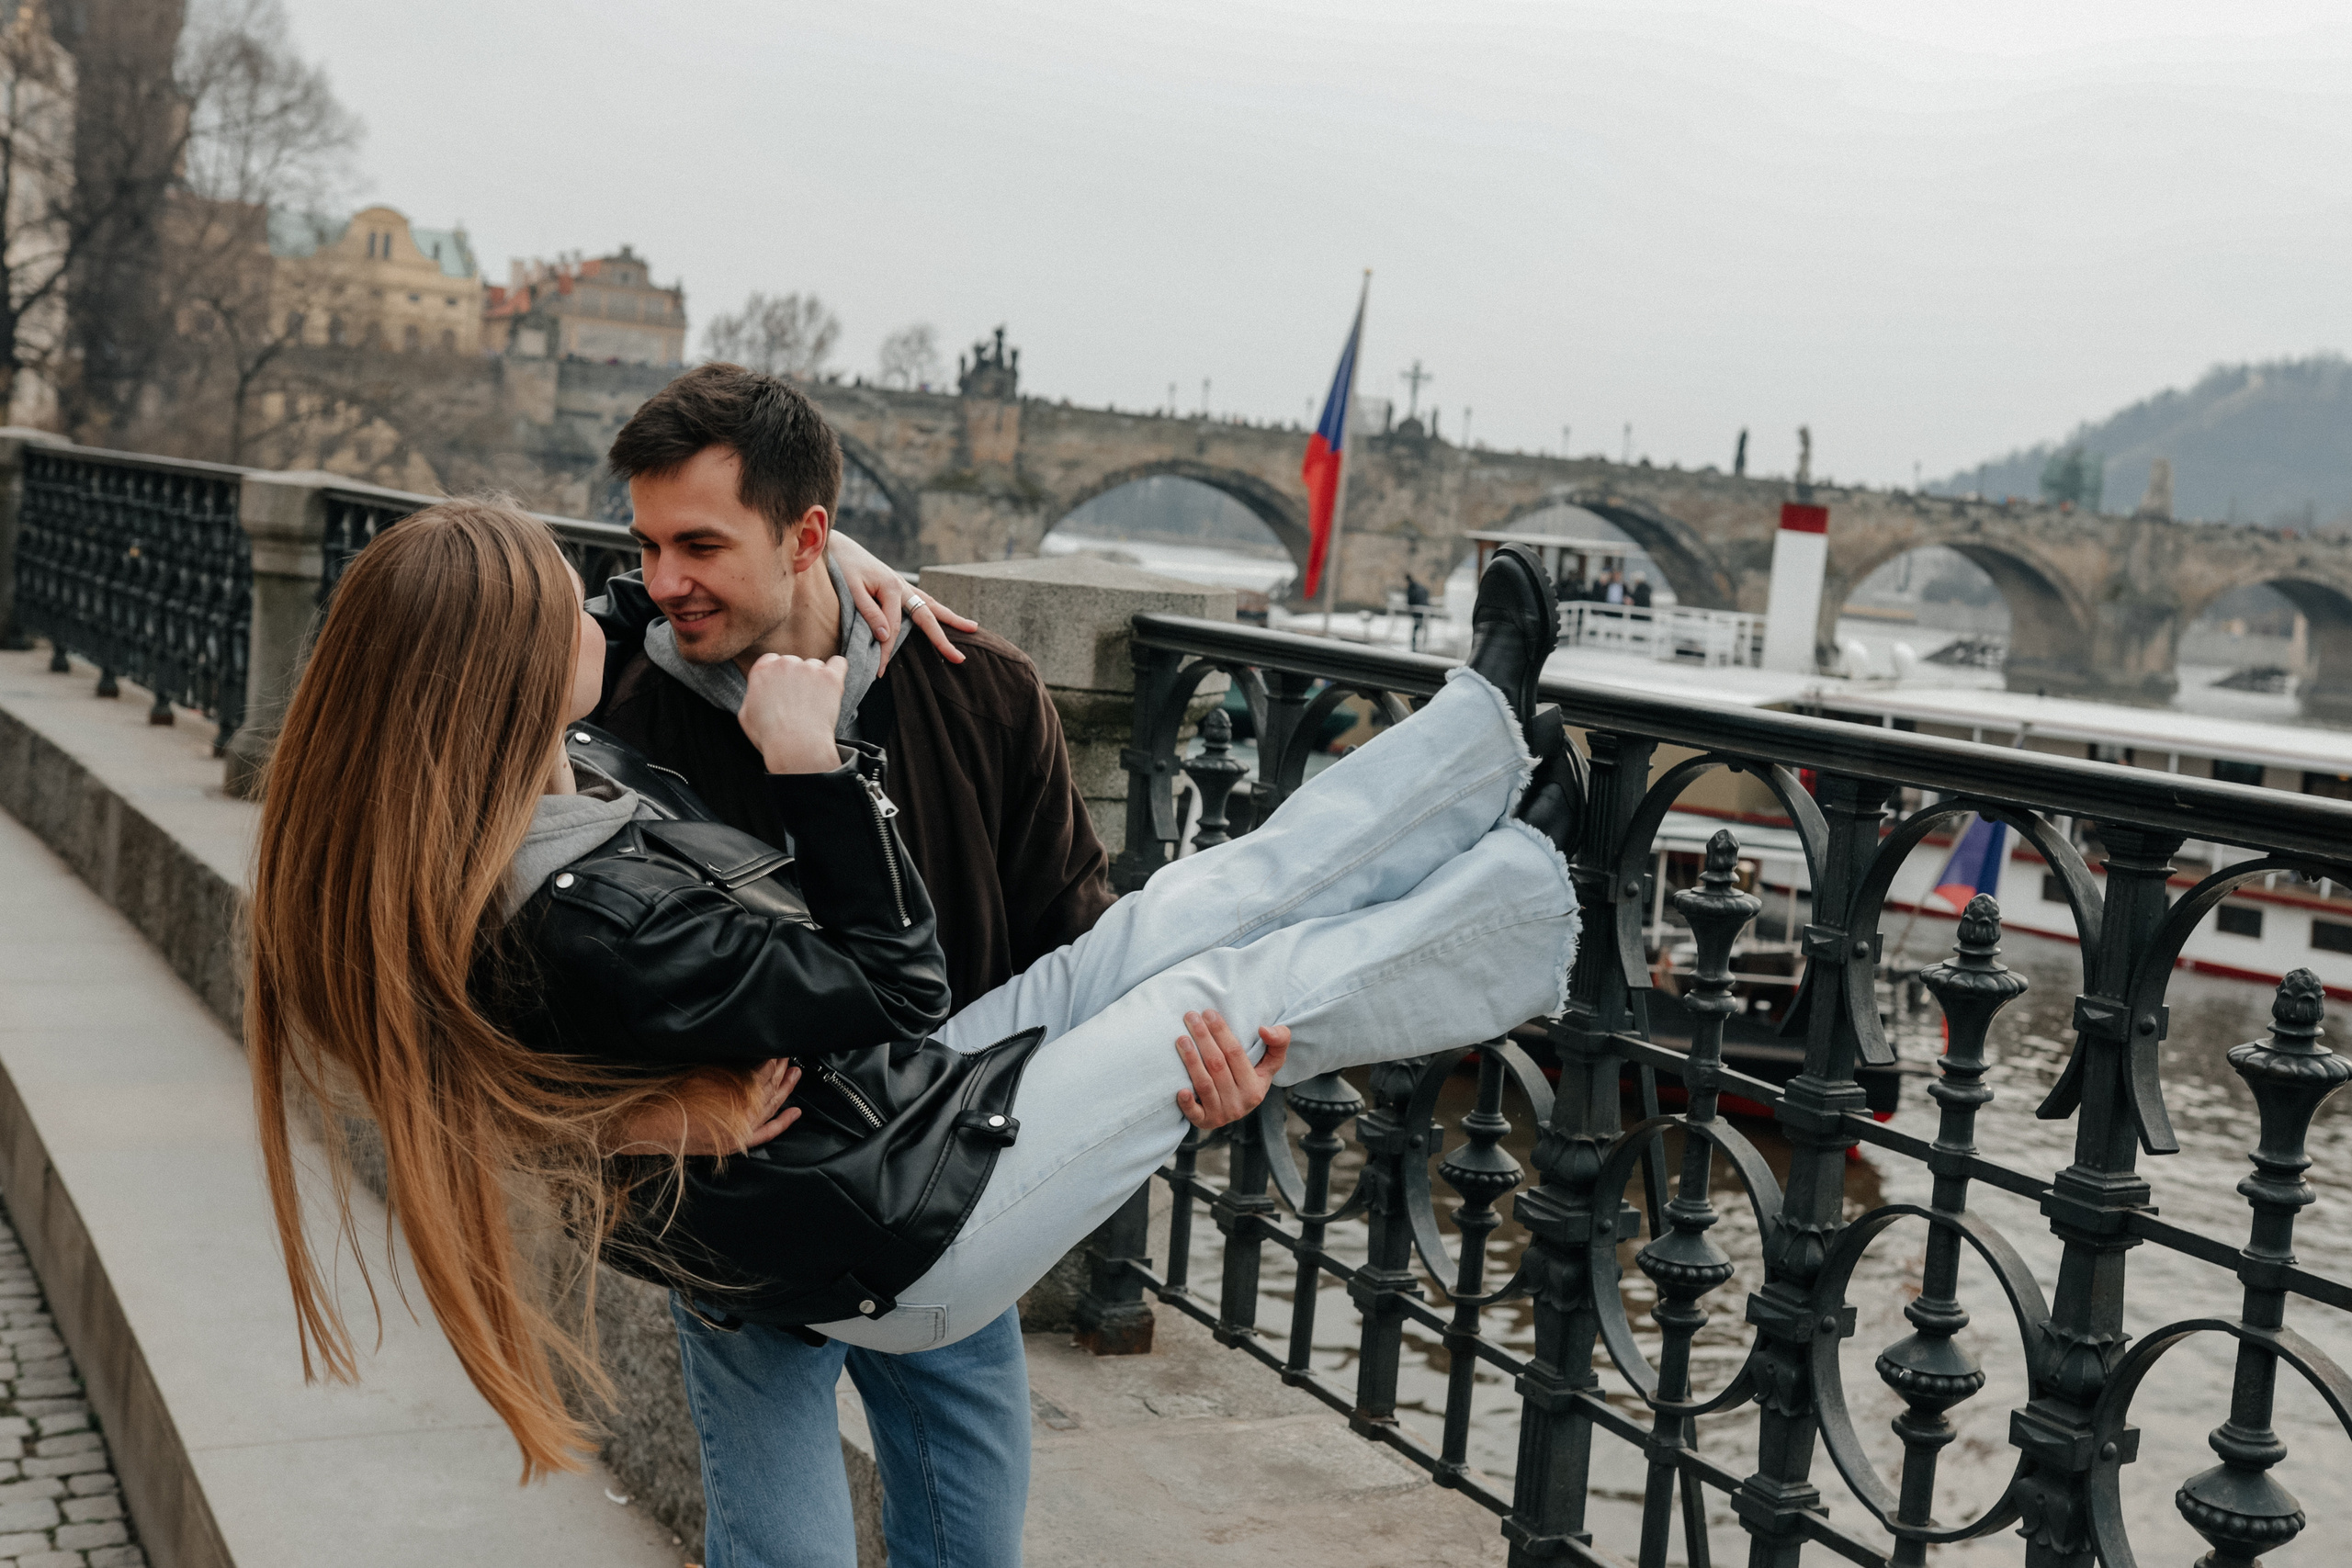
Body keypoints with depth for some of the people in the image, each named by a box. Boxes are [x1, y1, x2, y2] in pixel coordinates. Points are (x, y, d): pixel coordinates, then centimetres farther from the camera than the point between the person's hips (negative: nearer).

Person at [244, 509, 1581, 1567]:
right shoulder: (581, 922, -35)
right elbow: (897, 986, -24)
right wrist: (819, 761, -22)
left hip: (889, 1095, 9)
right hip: (911, 1241, -9)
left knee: (1204, 902, 9)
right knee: (1250, 982, 4)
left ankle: (1489, 723, 28)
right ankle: (1527, 892, 30)